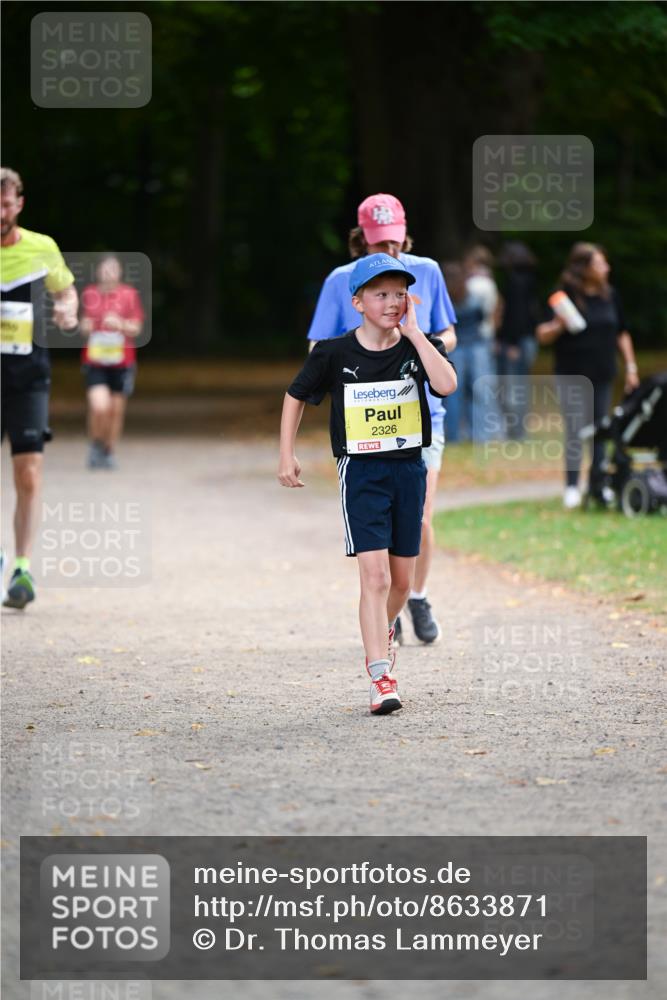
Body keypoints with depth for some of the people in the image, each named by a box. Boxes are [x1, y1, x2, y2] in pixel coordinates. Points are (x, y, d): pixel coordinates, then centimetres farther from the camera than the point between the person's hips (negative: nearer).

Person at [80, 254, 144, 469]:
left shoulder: (129, 294, 0)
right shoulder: (89, 294, 3)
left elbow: (135, 329, 1)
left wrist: (120, 324, -19)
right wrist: (84, 327, -8)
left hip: (121, 362, 1)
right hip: (95, 361, -1)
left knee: (116, 410, 5)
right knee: (99, 407, -16)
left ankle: (109, 452, 24)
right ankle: (96, 444, 10)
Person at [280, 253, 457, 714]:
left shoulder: (419, 346, -2)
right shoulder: (335, 353, -5)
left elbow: (447, 384, -23)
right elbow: (296, 396, 10)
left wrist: (413, 332, -18)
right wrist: (287, 454, 5)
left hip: (408, 469, 3)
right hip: (361, 472, -3)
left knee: (402, 580, 13)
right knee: (375, 576, -14)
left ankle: (383, 627, 46)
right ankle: (381, 679, -14)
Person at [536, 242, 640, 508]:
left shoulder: (609, 296, 6)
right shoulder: (566, 296, -8)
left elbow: (621, 334, 16)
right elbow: (542, 336, -9)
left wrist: (631, 366, 13)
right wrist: (558, 326, -29)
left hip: (602, 375, 4)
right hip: (572, 376, -4)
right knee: (575, 431, -7)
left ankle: (597, 485, 16)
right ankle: (572, 487, 0)